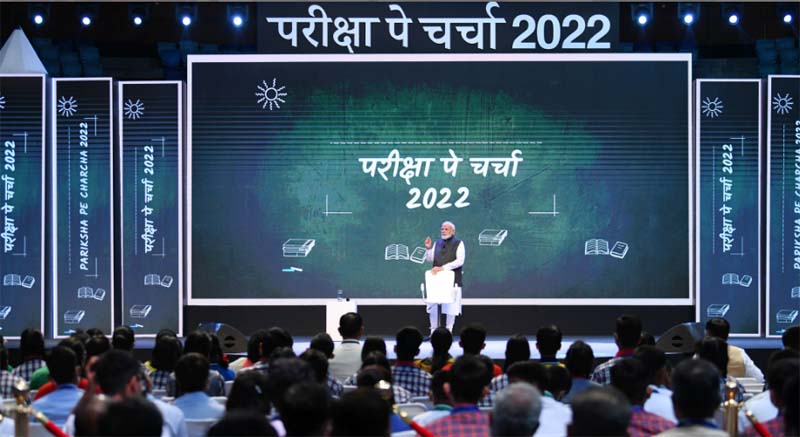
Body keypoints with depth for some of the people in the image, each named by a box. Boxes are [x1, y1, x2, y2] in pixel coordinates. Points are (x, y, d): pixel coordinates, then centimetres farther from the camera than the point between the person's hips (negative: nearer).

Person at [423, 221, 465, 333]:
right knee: (433, 306, 1)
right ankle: (433, 331, 8)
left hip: (452, 279, -4)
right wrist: (428, 248, -6)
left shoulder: (458, 243, 0)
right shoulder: (437, 243, 13)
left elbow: (460, 261, -11)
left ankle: (448, 331, 8)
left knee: (451, 307, 0)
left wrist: (443, 267, -18)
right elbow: (429, 259, 13)